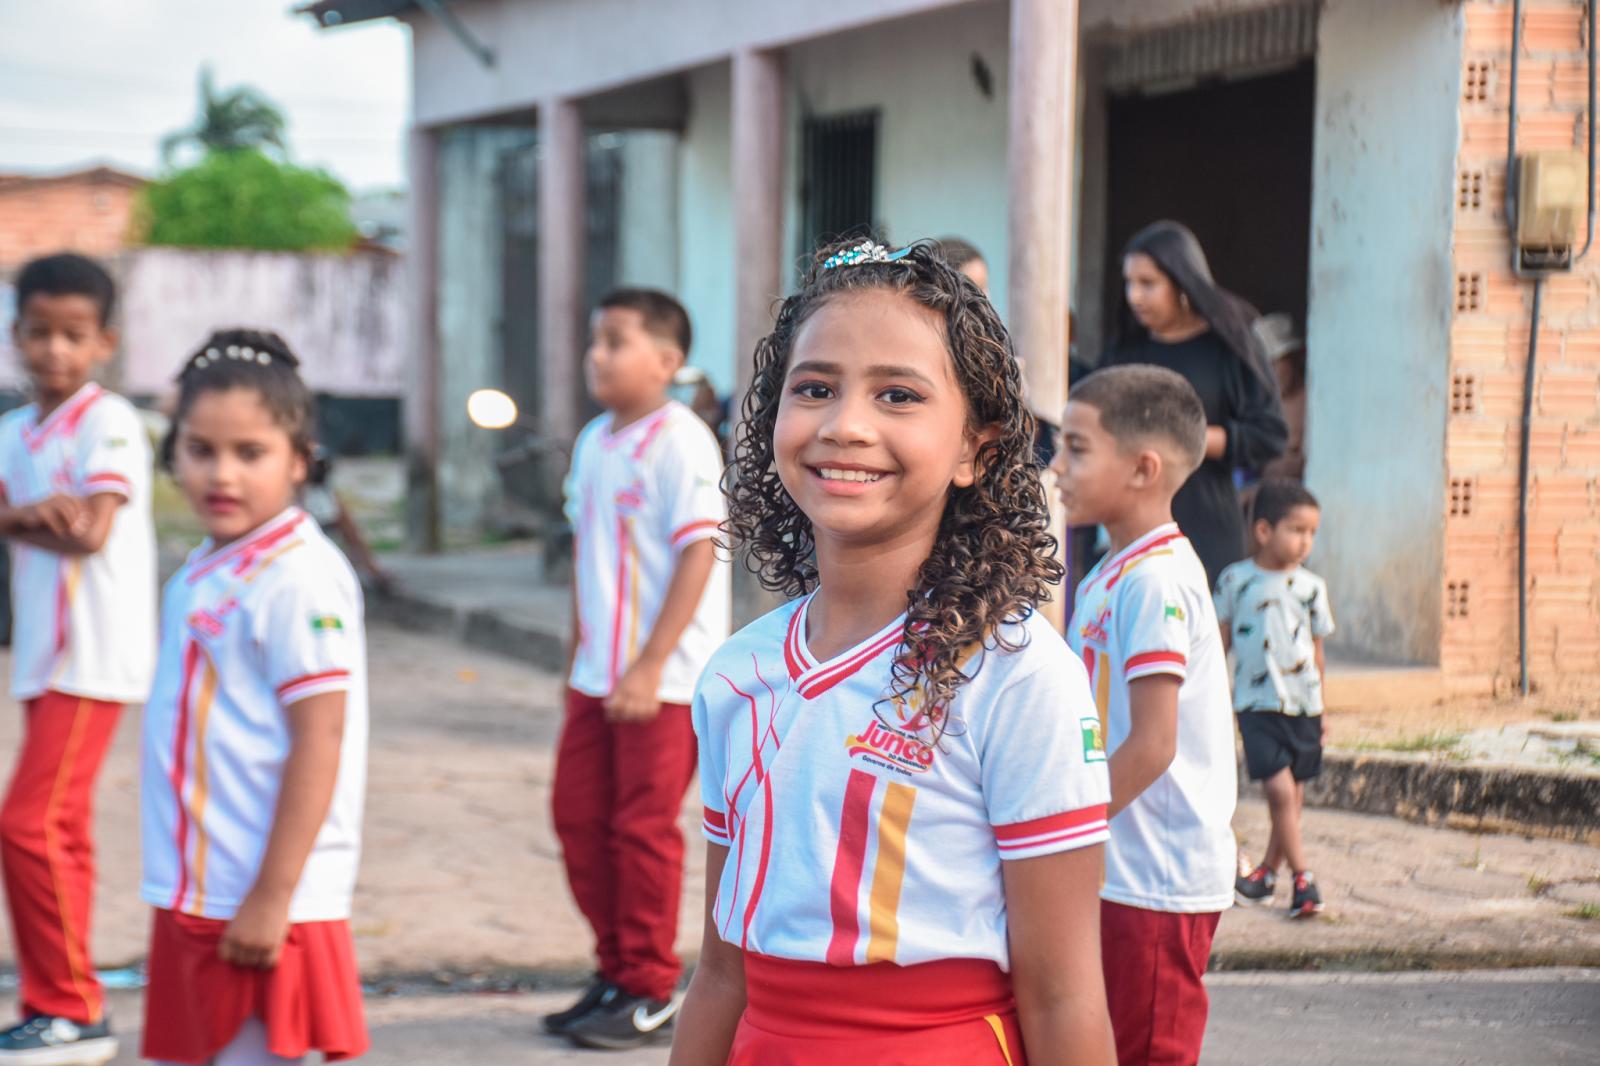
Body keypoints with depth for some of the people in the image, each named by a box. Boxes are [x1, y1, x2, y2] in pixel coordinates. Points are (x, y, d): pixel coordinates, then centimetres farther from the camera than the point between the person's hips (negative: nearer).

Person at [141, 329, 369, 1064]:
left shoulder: (299, 578, -16)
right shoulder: (202, 573, 11)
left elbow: (318, 743, -20)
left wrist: (272, 898, -22)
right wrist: (179, 891, 20)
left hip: (260, 909, -9)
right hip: (191, 900, 9)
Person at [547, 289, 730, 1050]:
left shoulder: (680, 443, -14)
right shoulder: (594, 442, 11)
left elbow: (698, 556, -18)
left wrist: (651, 666, -21)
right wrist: (579, 660, 17)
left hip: (664, 680, -8)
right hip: (599, 675, 8)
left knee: (643, 829, -2)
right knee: (579, 817, 11)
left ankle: (650, 994, 9)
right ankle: (615, 972, 24)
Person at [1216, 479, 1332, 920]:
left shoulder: (1310, 586, 4)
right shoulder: (1235, 580, -3)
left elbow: (1317, 651, 11)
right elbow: (1221, 641, 5)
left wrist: (1321, 709, 13)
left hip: (1303, 705, 3)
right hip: (1258, 702, -3)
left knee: (1293, 794, 7)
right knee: (1280, 788, -12)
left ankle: (1267, 872, 21)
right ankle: (1302, 878, -6)